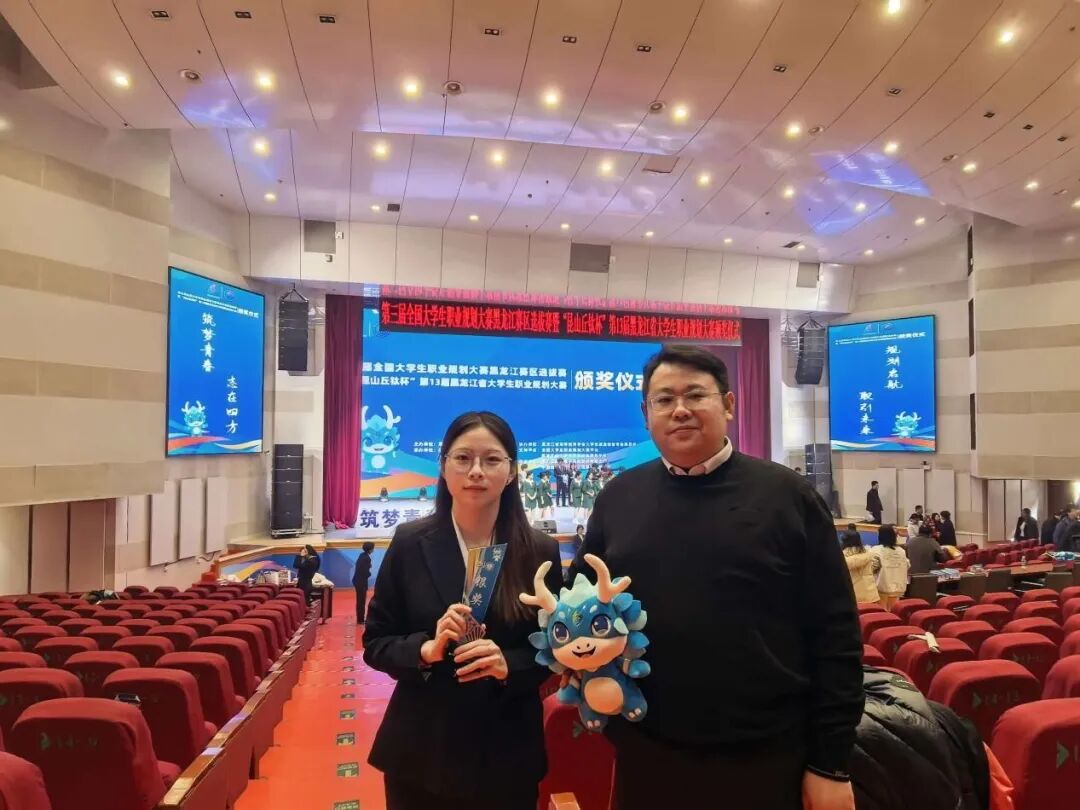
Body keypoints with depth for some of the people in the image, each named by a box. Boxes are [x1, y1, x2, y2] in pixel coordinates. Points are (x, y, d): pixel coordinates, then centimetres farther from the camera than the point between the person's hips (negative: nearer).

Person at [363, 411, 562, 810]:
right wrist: (426, 649, -20)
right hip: (420, 750, 0)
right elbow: (375, 642, -2)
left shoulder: (541, 551, -6)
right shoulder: (410, 542, -6)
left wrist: (508, 664, -19)